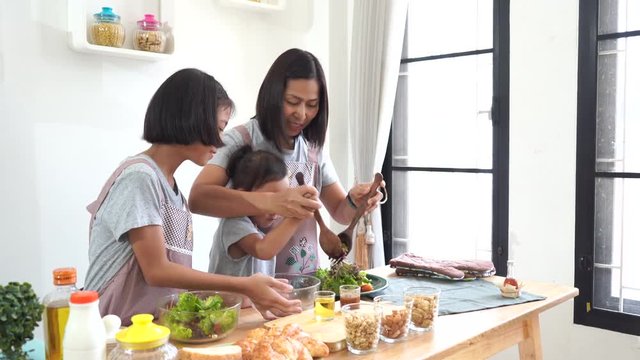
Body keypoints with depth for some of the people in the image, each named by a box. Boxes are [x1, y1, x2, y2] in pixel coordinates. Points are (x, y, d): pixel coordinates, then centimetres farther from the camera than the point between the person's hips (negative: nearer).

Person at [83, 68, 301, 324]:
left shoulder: (168, 183, 10)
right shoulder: (139, 177, -14)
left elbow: (171, 270, 6)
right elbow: (157, 271, -17)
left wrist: (246, 293, -1)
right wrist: (244, 286, -16)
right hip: (115, 329, -7)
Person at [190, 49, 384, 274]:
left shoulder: (313, 148, 6)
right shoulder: (240, 140, -9)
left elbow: (340, 212, 10)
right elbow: (197, 197, -24)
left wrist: (354, 201, -13)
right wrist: (272, 202, -37)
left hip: (303, 281, 3)